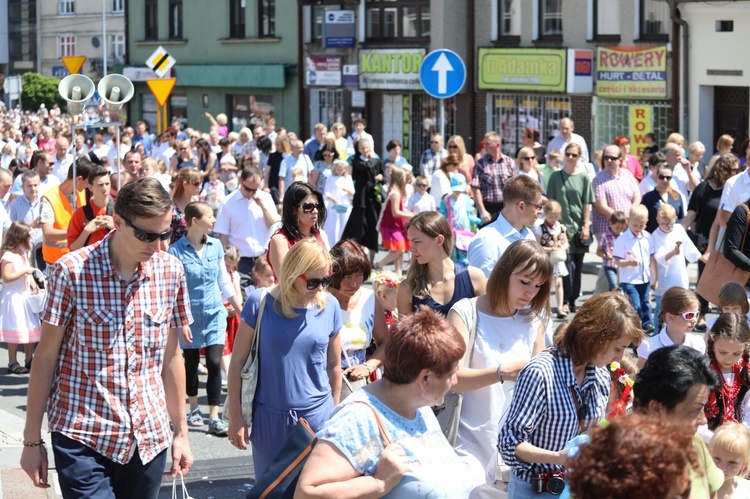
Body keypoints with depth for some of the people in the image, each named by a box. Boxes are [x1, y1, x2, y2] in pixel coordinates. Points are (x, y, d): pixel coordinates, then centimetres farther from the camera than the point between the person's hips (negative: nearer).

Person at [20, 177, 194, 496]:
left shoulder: (171, 272, 3)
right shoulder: (72, 271, -9)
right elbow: (46, 356, -3)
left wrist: (180, 432, 13)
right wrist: (32, 440, -2)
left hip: (149, 438, 4)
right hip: (83, 435, -4)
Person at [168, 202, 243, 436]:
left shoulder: (216, 246, 0)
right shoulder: (176, 251, -13)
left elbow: (225, 282, 10)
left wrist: (242, 310, 9)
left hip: (214, 314, 3)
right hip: (190, 316, -3)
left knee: (215, 364, -5)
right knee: (191, 363, 12)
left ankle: (214, 418, -2)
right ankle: (194, 409, 32)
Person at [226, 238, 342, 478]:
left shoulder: (329, 306, -2)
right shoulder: (261, 303, -9)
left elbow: (334, 364, 9)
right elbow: (238, 361, -3)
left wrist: (334, 411, 15)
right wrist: (235, 417, -3)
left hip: (317, 416, 1)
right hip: (269, 418, -1)